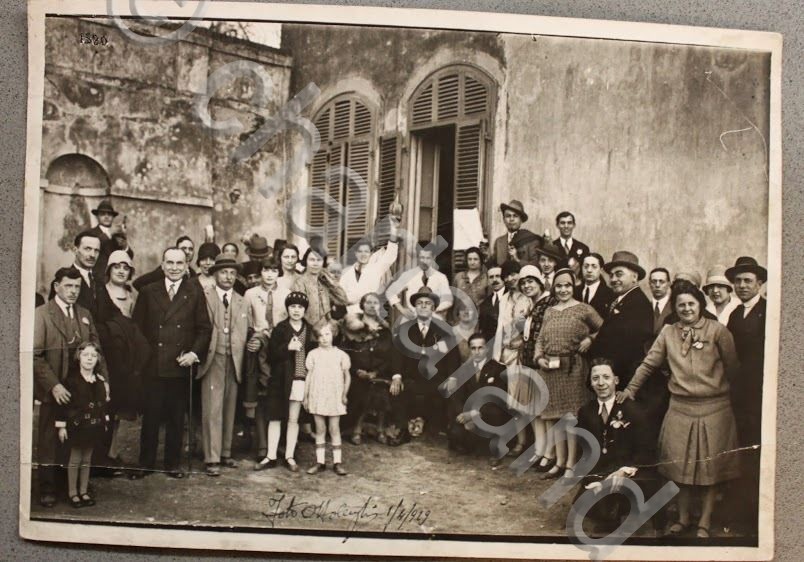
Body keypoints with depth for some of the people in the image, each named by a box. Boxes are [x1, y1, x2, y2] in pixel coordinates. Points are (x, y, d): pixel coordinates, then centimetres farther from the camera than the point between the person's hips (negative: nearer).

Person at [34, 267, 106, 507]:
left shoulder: (85, 314, 13)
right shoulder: (41, 314, -4)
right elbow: (35, 355, -10)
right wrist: (53, 385, -16)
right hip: (54, 390, -4)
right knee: (48, 442, 5)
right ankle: (47, 490, 16)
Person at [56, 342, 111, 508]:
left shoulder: (101, 381, 4)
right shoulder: (71, 379, -11)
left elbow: (104, 403, 12)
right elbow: (63, 403, -11)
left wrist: (105, 421, 11)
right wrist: (61, 426, -12)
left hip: (94, 425, 4)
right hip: (76, 425, -4)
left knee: (87, 459, 13)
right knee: (75, 459, 5)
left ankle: (84, 491, 23)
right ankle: (72, 493, 16)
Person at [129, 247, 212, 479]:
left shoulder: (195, 292, 5)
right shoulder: (148, 292, 7)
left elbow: (204, 328, 4)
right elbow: (137, 327, 6)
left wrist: (195, 353, -9)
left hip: (181, 366, 0)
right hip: (152, 366, 0)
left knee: (176, 418, 9)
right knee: (150, 417, 4)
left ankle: (173, 464, 21)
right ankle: (146, 463, 17)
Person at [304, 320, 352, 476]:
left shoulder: (340, 355, 0)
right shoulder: (313, 354, 3)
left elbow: (346, 376, 6)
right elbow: (309, 376, 6)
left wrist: (344, 394, -3)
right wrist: (305, 396, 6)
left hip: (335, 397, -1)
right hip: (317, 397, 1)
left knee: (334, 429, 3)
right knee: (320, 430, 7)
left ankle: (337, 462, 9)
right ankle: (320, 461, 12)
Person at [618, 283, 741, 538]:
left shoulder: (718, 330, -6)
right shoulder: (668, 332, 4)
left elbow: (732, 366, -3)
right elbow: (649, 363, 7)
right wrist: (630, 389, 7)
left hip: (714, 408, -2)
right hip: (680, 407, 3)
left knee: (710, 467, 6)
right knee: (680, 466, 9)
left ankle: (704, 524, 18)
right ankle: (683, 518, 25)